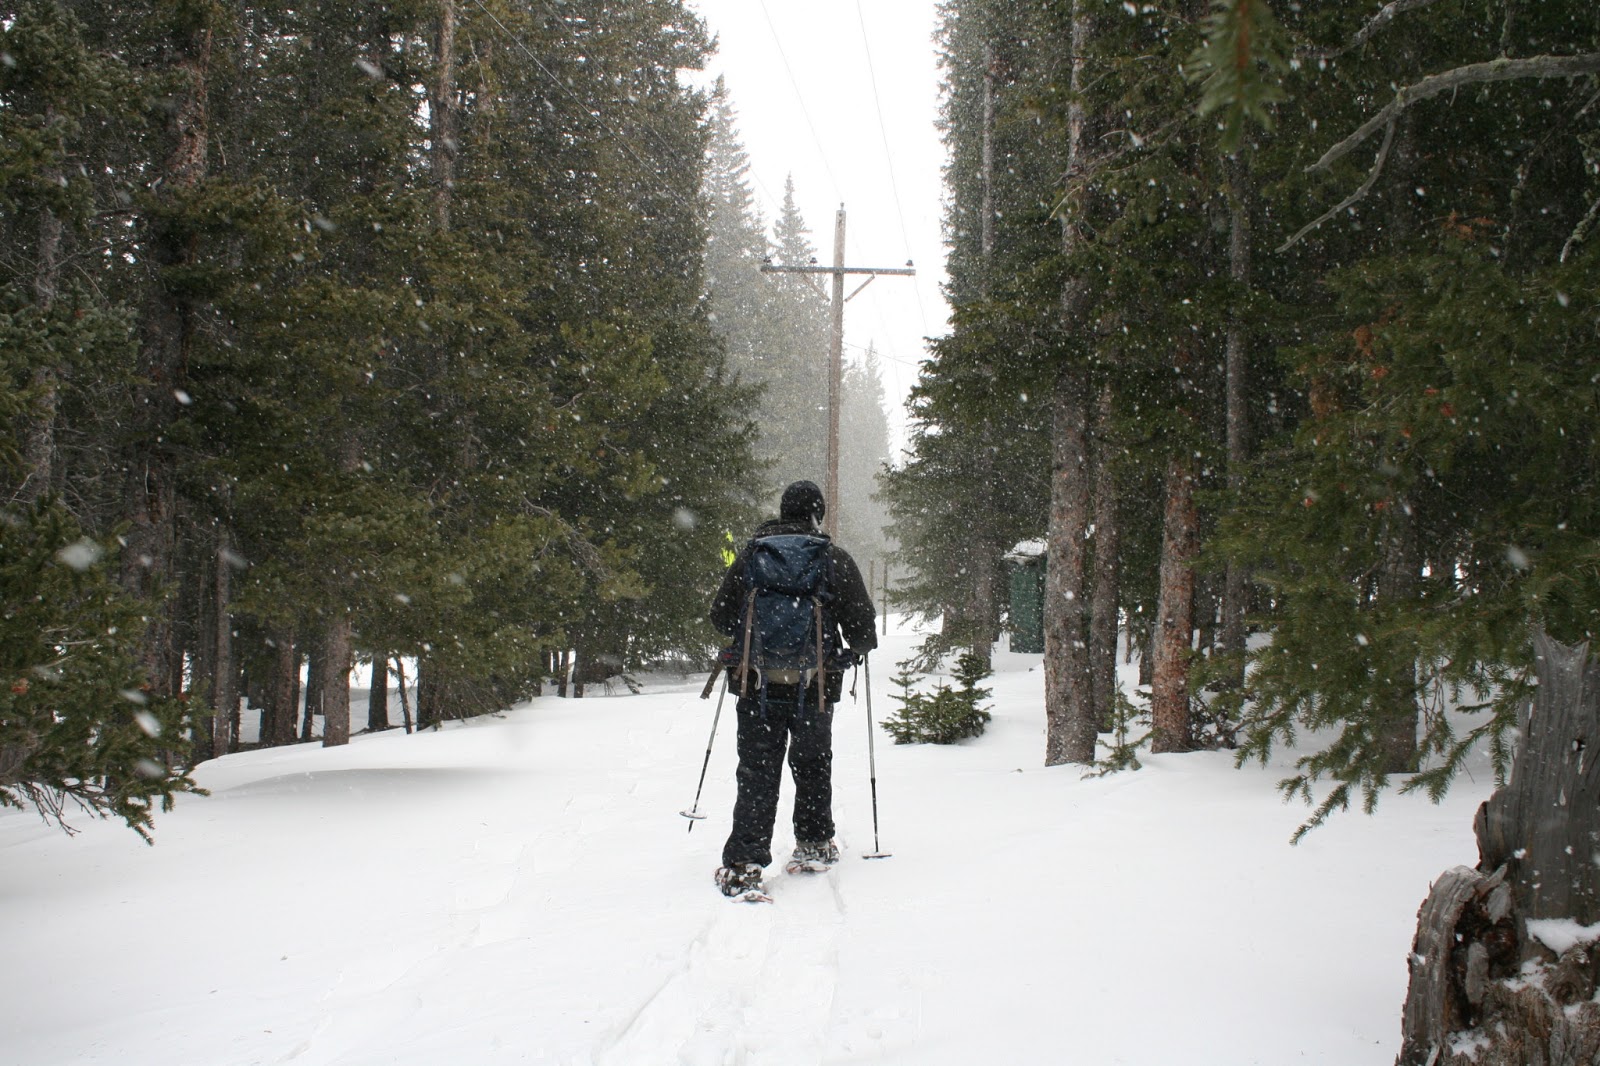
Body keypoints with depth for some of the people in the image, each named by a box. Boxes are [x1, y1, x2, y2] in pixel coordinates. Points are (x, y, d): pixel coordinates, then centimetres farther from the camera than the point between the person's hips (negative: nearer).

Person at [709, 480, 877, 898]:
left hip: (756, 682, 1)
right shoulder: (836, 559, -3)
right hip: (814, 686, 0)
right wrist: (856, 650, 21)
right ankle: (813, 844, 30)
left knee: (757, 772, 3)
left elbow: (720, 616, 6)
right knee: (812, 765, 20)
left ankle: (744, 863, -8)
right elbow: (863, 625, -2)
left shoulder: (751, 553, 1)